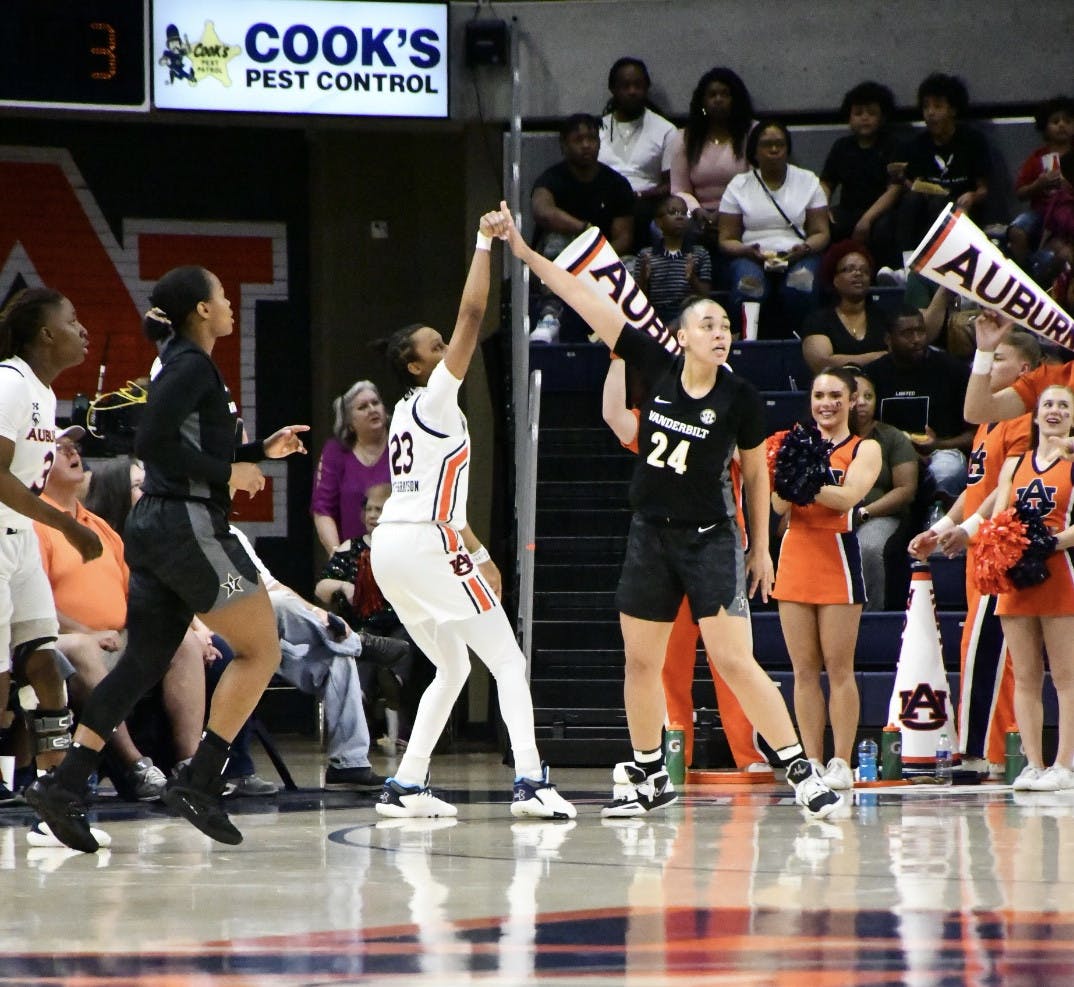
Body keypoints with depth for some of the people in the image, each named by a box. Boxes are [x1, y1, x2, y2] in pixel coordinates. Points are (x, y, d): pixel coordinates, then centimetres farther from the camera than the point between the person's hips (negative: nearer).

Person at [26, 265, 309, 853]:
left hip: (154, 528, 9)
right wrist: (229, 473, -15)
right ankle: (199, 782, -7)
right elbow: (154, 442, -22)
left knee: (143, 661, 6)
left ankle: (64, 784, -1)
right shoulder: (192, 365, -10)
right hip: (189, 526, -9)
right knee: (260, 649, -2)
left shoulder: (181, 365, 19)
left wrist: (262, 451, 22)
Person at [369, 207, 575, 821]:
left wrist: (478, 554, 25)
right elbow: (473, 312, -14)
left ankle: (406, 786, 11)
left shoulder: (408, 413, 20)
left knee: (453, 667, 19)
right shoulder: (435, 396, -5)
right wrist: (486, 243, -9)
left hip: (390, 546, 9)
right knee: (509, 660, -5)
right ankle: (531, 782, -16)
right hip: (425, 543, -9)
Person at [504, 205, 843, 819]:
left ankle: (802, 772, -8)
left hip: (712, 538, -4)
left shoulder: (741, 398, -9)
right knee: (641, 661, 10)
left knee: (734, 660, -13)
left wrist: (761, 547, 3)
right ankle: (649, 777, 26)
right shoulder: (658, 367, -3)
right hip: (651, 533, 4)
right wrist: (527, 254, -3)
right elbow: (587, 301, -2)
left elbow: (757, 473, 3)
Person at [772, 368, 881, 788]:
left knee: (839, 670, -5)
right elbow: (779, 505, -1)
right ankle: (811, 764, 6)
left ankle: (842, 764, -2)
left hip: (837, 557, -4)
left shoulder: (865, 449, 3)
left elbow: (848, 496, -15)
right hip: (794, 555, 4)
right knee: (804, 671, 3)